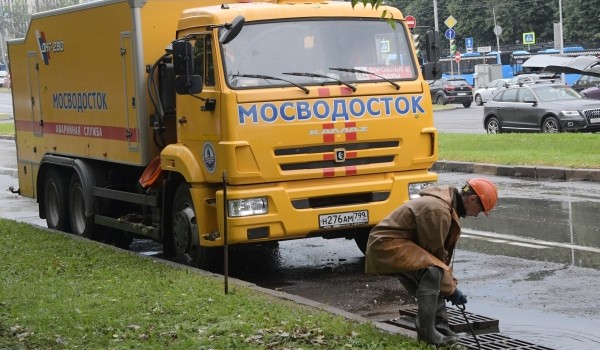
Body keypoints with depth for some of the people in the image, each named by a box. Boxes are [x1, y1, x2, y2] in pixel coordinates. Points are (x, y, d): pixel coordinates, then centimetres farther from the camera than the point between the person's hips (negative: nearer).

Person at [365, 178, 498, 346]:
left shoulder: (448, 206, 12)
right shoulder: (438, 211, -23)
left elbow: (442, 251, 18)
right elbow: (435, 254, -17)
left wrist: (450, 284, 15)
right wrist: (450, 288, -7)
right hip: (386, 244, -11)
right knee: (432, 272, -28)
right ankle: (426, 333, -21)